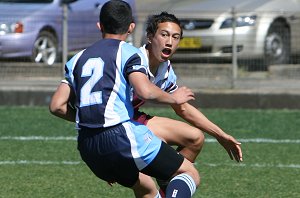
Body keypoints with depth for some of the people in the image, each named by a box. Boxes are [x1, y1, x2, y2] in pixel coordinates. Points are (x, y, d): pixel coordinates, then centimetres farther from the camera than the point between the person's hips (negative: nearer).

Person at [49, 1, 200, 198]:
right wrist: (173, 98, 2)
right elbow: (145, 90, -17)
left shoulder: (78, 59, 19)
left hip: (87, 145, 6)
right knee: (190, 174, 1)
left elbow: (57, 106, 13)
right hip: (122, 135, -6)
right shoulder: (129, 52, 1)